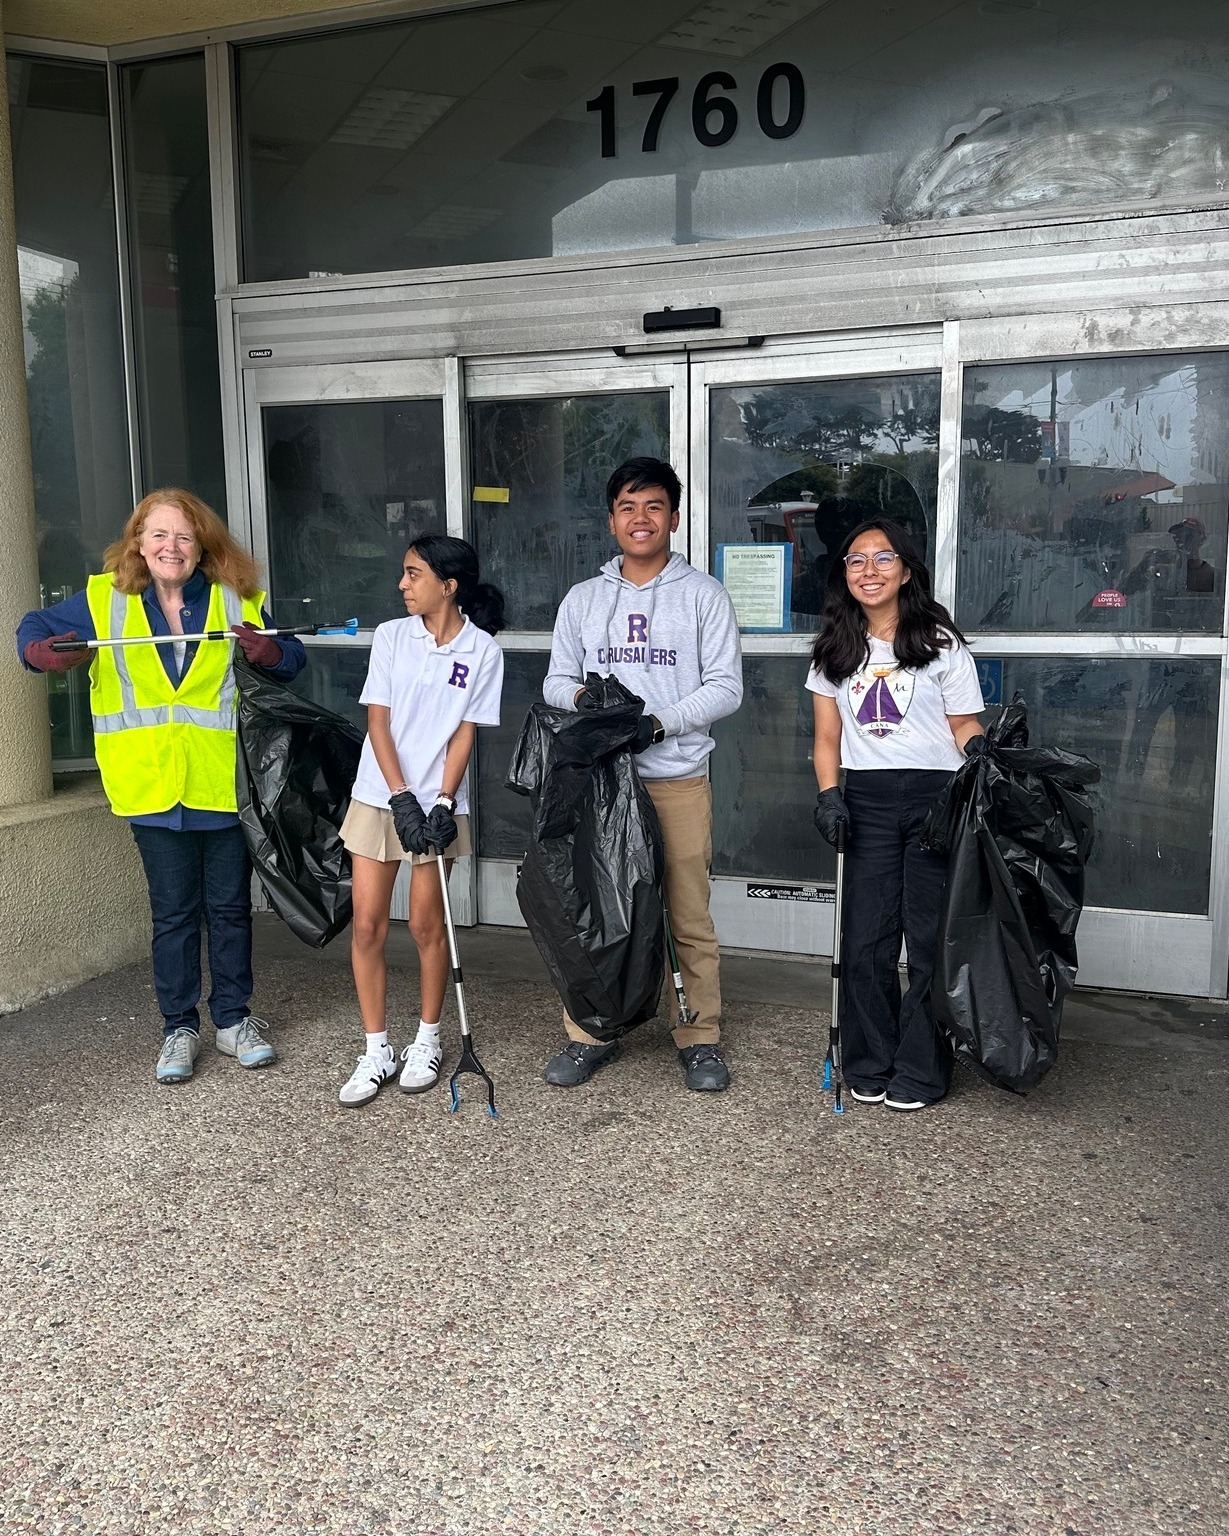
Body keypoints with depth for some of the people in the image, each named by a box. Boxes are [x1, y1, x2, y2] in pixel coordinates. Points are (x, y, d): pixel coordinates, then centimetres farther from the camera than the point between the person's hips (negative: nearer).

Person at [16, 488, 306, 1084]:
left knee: (230, 906, 11)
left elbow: (292, 660, 5)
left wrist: (269, 651, -19)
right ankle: (179, 1028, 23)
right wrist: (46, 651, -14)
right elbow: (34, 631, 10)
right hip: (154, 786, 0)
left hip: (226, 784, 0)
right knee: (173, 913, 10)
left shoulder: (237, 600, 1)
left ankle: (232, 1018, 27)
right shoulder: (103, 600, 2)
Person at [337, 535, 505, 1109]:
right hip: (379, 796, 2)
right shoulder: (392, 636, 1)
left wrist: (442, 804, -14)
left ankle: (426, 1042, 24)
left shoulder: (482, 650, -4)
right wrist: (402, 798, -12)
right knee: (367, 926, 2)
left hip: (438, 802, -2)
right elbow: (378, 722, -3)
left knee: (426, 926, 5)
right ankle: (376, 1051, 15)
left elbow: (465, 734, -5)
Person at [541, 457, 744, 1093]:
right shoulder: (582, 599, 14)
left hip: (678, 780, -2)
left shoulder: (703, 594, 5)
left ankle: (700, 1037, 14)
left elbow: (725, 686, -1)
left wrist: (660, 722, -14)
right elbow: (555, 681, 15)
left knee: (689, 915, 1)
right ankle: (589, 1034, 18)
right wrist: (582, 696, -9)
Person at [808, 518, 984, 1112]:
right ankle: (869, 1065, 18)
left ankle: (920, 1072, 15)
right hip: (866, 800, 3)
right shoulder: (834, 650, 11)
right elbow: (827, 738, 12)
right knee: (864, 941, 2)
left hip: (935, 796, -2)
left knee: (929, 939, 1)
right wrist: (830, 796, -2)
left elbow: (964, 725, 3)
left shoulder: (940, 643, 3)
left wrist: (981, 748, -18)